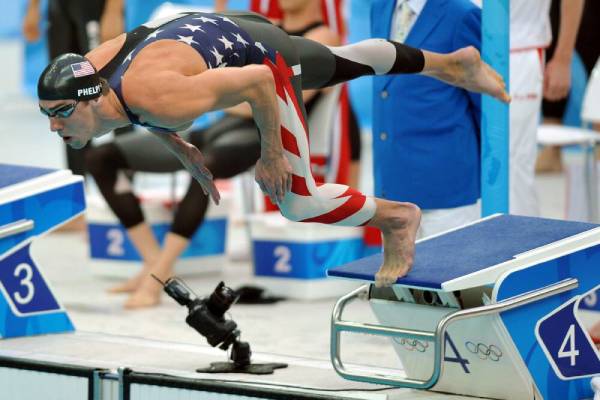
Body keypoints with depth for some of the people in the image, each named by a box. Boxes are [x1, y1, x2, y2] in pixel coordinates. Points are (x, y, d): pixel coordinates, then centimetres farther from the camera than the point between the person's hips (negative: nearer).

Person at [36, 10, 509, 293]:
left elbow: (258, 80, -35)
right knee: (342, 62, 30)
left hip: (263, 55, -7)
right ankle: (454, 63, 55)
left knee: (299, 203, -3)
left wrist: (272, 152, -23)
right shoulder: (85, 74, -22)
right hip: (224, 29, 7)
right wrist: (180, 149, 0)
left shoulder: (159, 98, -45)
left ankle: (396, 217, 26)